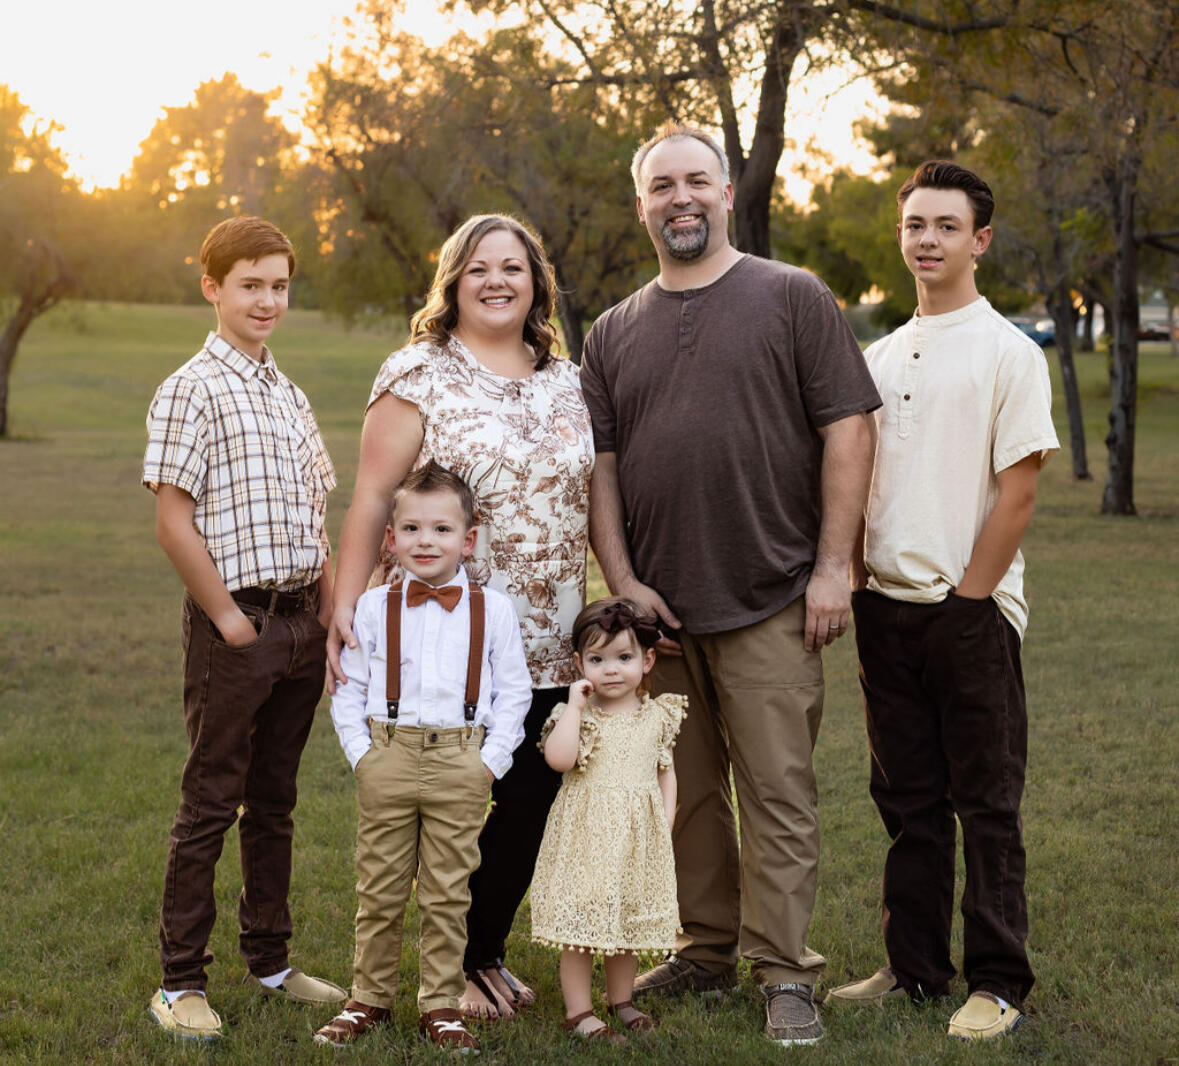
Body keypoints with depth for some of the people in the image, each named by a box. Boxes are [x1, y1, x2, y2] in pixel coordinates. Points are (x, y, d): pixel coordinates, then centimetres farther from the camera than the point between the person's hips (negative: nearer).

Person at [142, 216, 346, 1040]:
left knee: (275, 800, 14)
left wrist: (332, 604, 8)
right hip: (235, 621, -7)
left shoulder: (290, 396, 15)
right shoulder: (192, 391, -8)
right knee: (211, 802, -1)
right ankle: (180, 981, 7)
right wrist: (227, 616, -14)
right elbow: (173, 518, -13)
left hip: (301, 620, 7)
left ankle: (271, 961, 25)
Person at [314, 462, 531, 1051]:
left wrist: (491, 760, -3)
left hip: (460, 765, -1)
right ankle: (369, 997, 20)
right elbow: (348, 689, 8)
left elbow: (513, 690, 5)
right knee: (380, 887, 7)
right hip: (387, 759, 1)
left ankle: (440, 1004, 15)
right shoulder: (373, 607, 4)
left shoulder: (493, 609, 2)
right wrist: (361, 753, -1)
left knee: (447, 892, 5)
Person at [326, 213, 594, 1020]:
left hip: (549, 647, 5)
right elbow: (372, 498, -8)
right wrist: (346, 606, -17)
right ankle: (455, 967, 19)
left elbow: (594, 501, 18)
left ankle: (490, 952, 26)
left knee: (530, 808, 8)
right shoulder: (420, 373, -3)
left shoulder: (567, 381, 12)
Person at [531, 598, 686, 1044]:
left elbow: (666, 773, 13)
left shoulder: (657, 716, 6)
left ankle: (621, 1000, 31)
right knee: (580, 927, -2)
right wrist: (575, 704, -19)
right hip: (585, 837, -4)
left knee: (628, 923, 15)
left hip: (640, 840, 4)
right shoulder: (577, 714, -6)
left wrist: (666, 822, 3)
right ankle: (578, 1012, 7)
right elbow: (558, 757, -23)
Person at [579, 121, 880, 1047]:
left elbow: (848, 432, -3)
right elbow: (598, 464, 12)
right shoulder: (615, 332, 13)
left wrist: (833, 567, -9)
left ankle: (785, 973, 4)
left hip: (770, 604, -4)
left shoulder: (793, 298, 1)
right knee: (686, 791, 11)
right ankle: (707, 952, 23)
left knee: (778, 792, -3)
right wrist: (623, 580, 1)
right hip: (658, 609, 4)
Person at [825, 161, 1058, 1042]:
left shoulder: (1008, 353, -4)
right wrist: (856, 577, 6)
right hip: (887, 607, 6)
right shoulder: (881, 357, 14)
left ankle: (999, 984, 8)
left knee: (988, 804, 0)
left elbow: (1018, 491, -9)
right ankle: (915, 968, 22)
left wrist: (968, 594, -12)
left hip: (971, 608, -6)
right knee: (907, 799, 12)